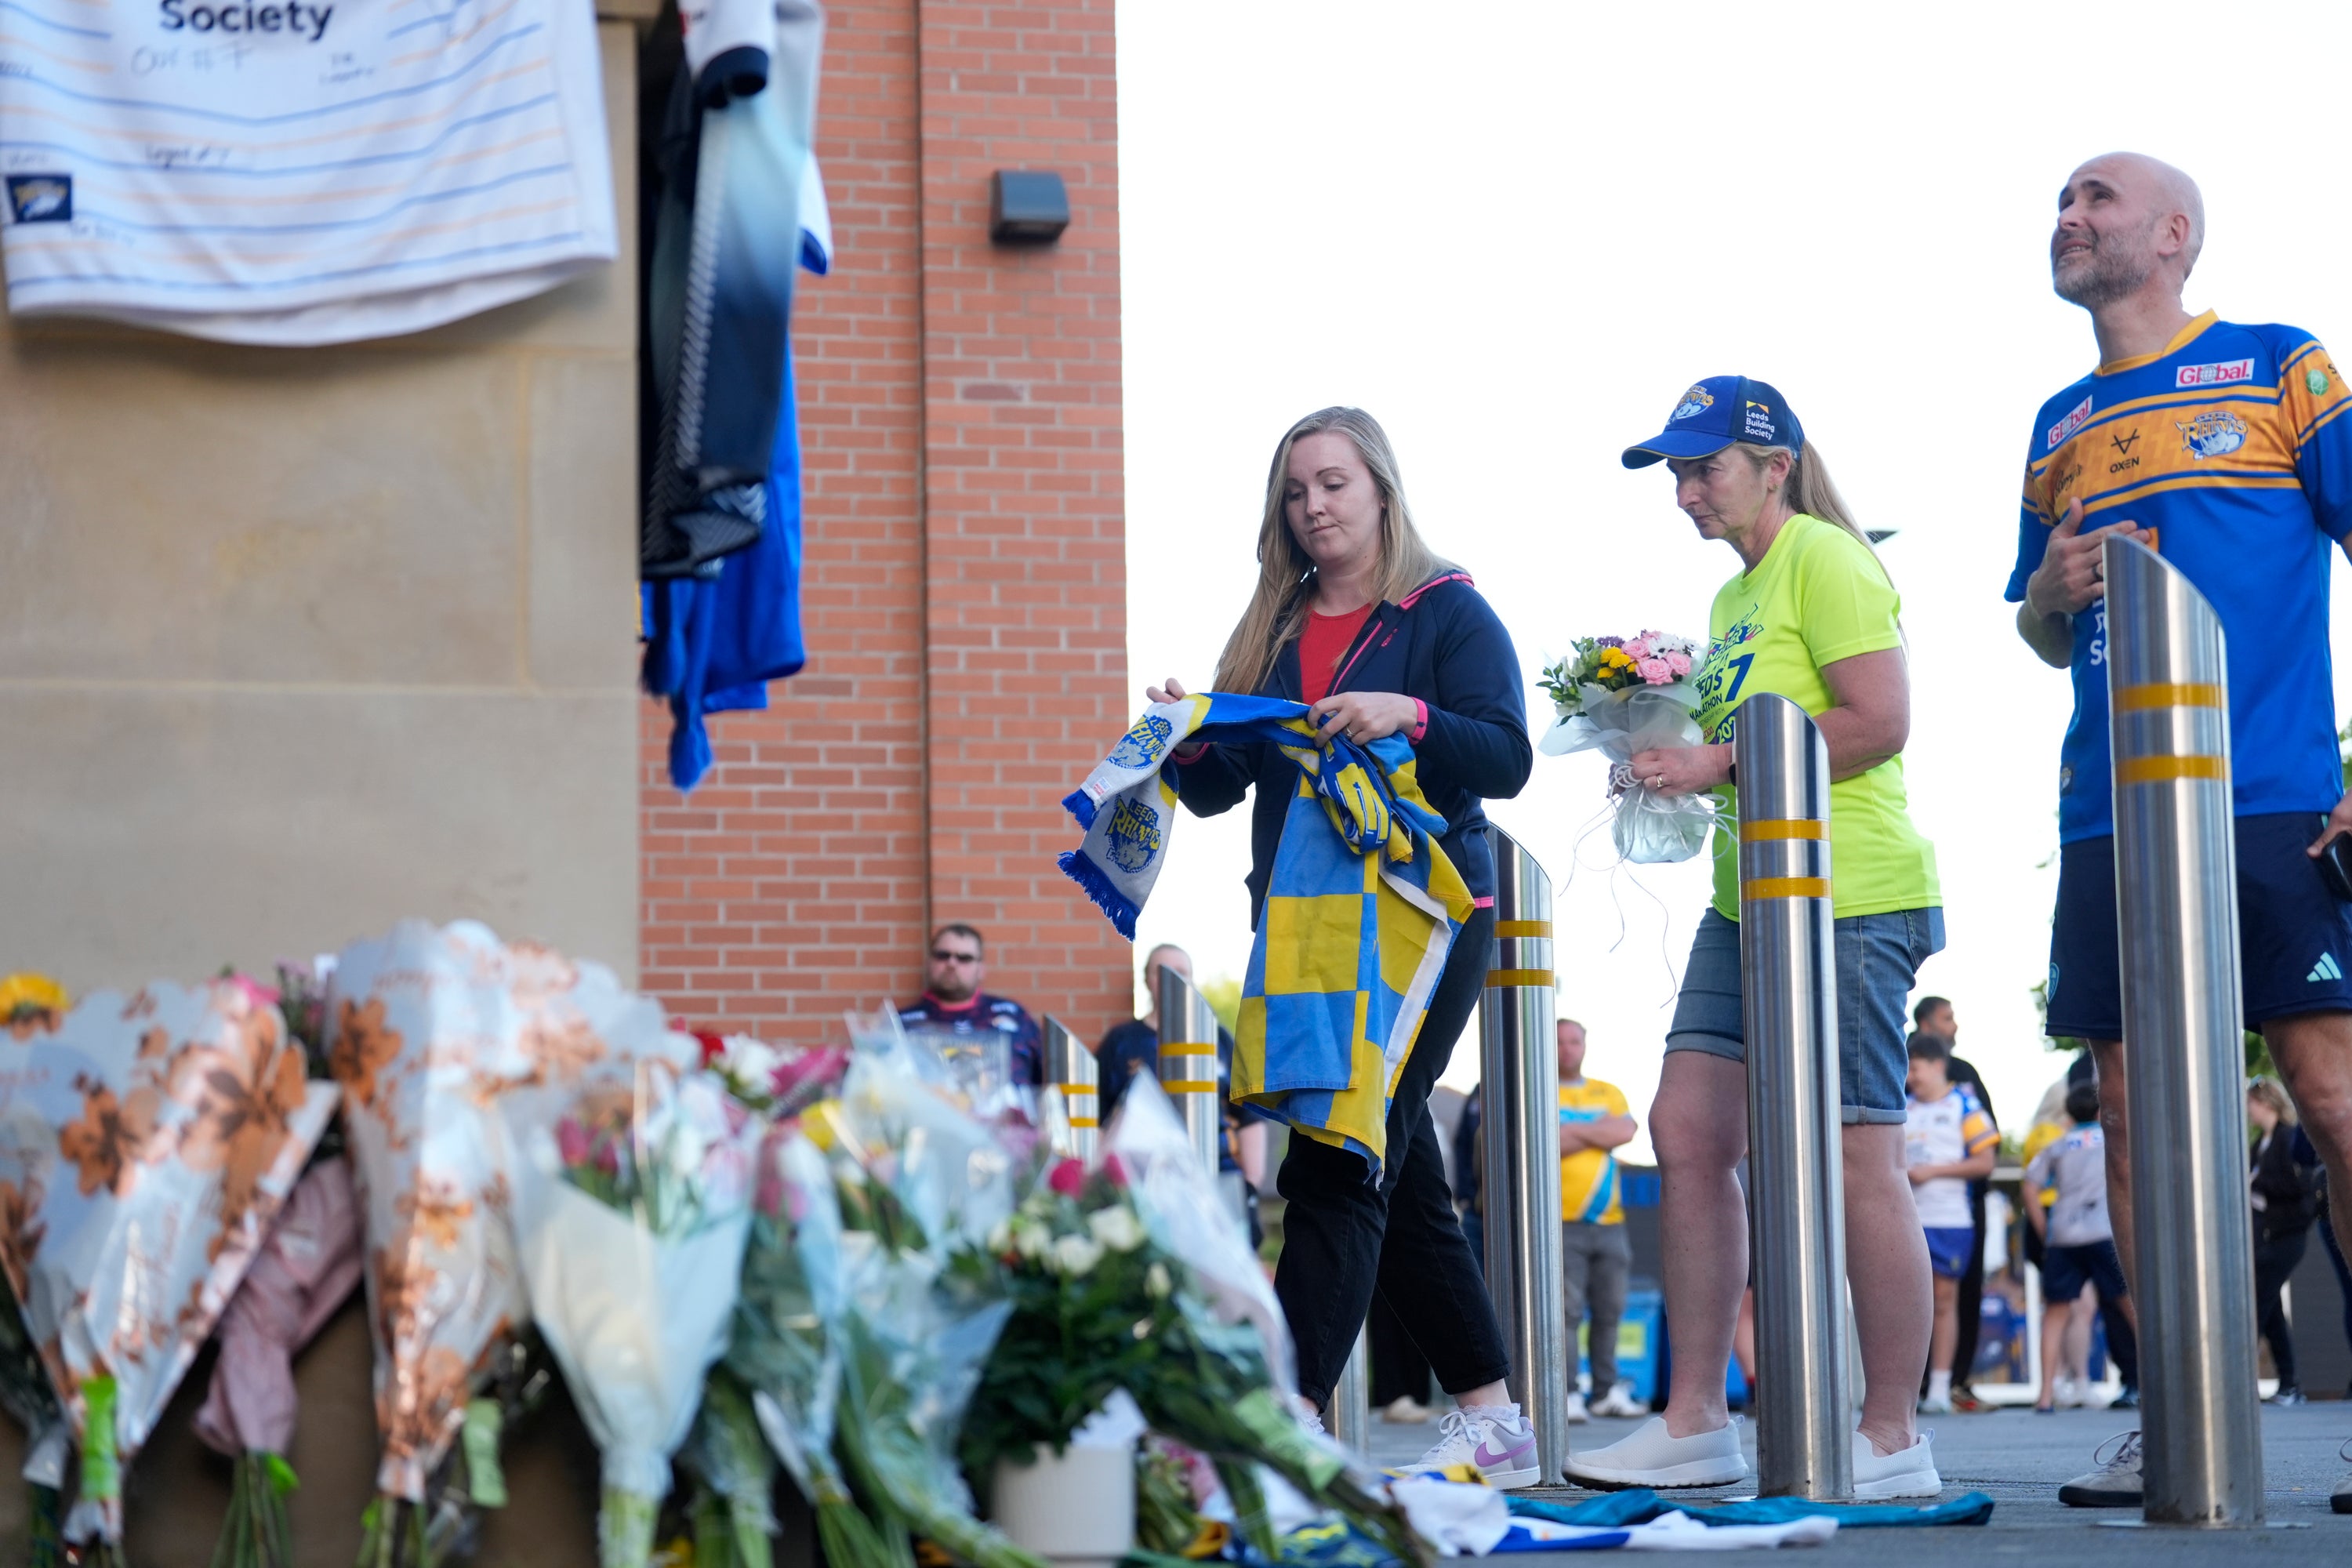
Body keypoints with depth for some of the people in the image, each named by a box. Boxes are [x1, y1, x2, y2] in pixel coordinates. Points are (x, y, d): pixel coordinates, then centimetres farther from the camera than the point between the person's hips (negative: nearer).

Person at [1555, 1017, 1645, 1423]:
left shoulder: (1609, 1094, 17)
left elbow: (1626, 1132, -1)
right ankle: (1566, 1396, -8)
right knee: (1566, 1310, -10)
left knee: (1610, 1310, 4)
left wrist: (1572, 1130, -6)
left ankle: (1607, 1390, 12)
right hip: (1562, 1222, -4)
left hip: (1609, 1222, 4)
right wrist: (1598, 1133, -5)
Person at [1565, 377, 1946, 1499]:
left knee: (1852, 1156, -7)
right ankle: (1695, 1422, 7)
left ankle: (1894, 1442, 1)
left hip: (1846, 899, -9)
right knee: (1686, 1131, 3)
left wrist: (1721, 763, -15)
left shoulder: (1823, 559, -7)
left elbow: (1879, 722, -17)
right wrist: (1668, 752, 10)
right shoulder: (1734, 596, 21)